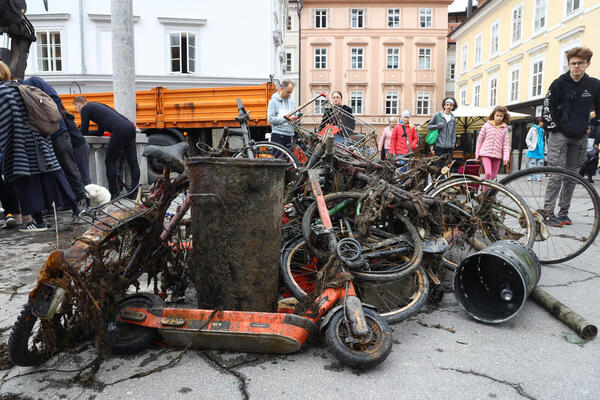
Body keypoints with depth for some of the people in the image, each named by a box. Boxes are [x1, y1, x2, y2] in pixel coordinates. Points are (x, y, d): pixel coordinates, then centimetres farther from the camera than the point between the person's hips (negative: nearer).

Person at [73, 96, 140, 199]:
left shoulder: (85, 109, 9)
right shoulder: (96, 105, 35)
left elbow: (84, 131, 10)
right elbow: (100, 132, 36)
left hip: (120, 131, -8)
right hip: (130, 127, 8)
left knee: (110, 162, 2)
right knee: (133, 162, 7)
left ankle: (113, 193, 5)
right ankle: (135, 191, 10)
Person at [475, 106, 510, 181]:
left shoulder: (504, 129, 6)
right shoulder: (487, 125, 2)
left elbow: (506, 144, 5)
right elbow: (480, 139, 7)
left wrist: (506, 157, -6)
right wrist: (477, 153, 7)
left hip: (497, 155, 3)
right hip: (485, 154, -2)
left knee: (494, 175, 8)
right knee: (488, 173, -19)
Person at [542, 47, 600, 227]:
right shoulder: (559, 83, -3)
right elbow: (546, 108, -2)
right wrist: (554, 127, -5)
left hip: (580, 138, 4)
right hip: (560, 135, -4)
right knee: (557, 175, -10)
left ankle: (563, 212, 16)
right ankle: (548, 213, -6)